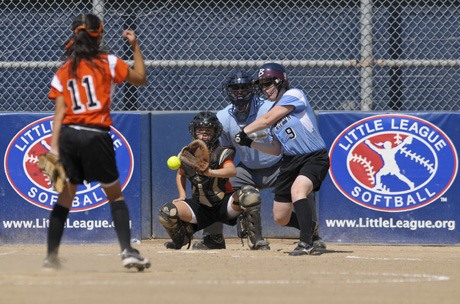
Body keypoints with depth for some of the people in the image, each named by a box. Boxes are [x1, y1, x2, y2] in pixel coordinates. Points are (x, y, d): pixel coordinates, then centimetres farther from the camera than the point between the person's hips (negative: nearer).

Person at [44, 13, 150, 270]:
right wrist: (136, 46, 22)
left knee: (65, 197, 11)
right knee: (115, 194, 8)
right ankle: (128, 252, -1)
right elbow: (141, 79, 14)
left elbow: (60, 111, 2)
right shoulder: (108, 63, 1)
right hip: (96, 136, -3)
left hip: (68, 136, 3)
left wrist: (54, 146, -2)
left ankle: (51, 257, 10)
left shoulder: (63, 72, 9)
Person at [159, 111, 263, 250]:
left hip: (224, 205, -3)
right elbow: (180, 174, 21)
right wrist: (182, 196, 5)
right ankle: (181, 239, 12)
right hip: (200, 207, 3)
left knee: (249, 195, -34)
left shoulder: (221, 153, -12)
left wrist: (211, 172, -52)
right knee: (167, 212, -22)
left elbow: (232, 171, -34)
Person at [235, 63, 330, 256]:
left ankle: (307, 243, -37)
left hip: (314, 158, -8)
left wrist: (245, 132, -1)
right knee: (281, 218, 8)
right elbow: (276, 149, 15)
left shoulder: (294, 95, -8)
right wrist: (250, 143, 4)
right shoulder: (273, 112, 14)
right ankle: (311, 229, 38)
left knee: (297, 189, -37)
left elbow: (267, 120, -14)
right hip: (290, 161, 8)